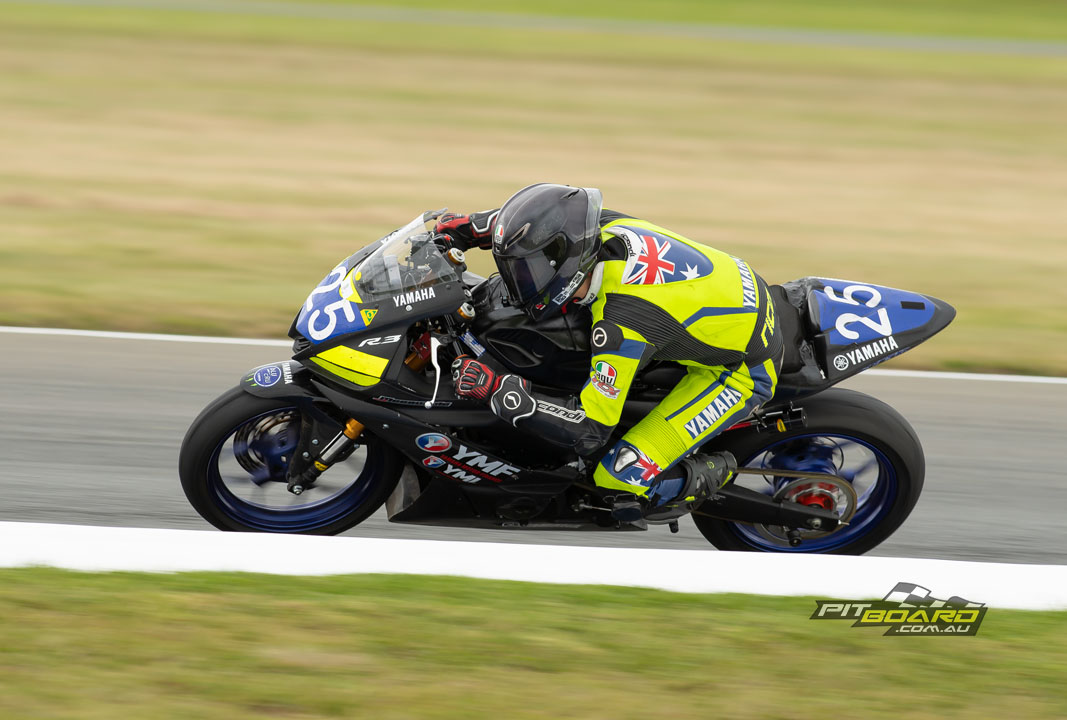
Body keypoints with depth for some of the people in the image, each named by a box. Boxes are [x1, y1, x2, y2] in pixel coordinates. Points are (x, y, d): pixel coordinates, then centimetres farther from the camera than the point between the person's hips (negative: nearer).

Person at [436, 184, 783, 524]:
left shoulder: (620, 322, -34)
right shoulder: (603, 227, -13)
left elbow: (589, 430, -30)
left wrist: (497, 388, -31)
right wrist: (467, 227, 4)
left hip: (744, 370, -9)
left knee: (622, 480, -17)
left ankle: (711, 475, 10)